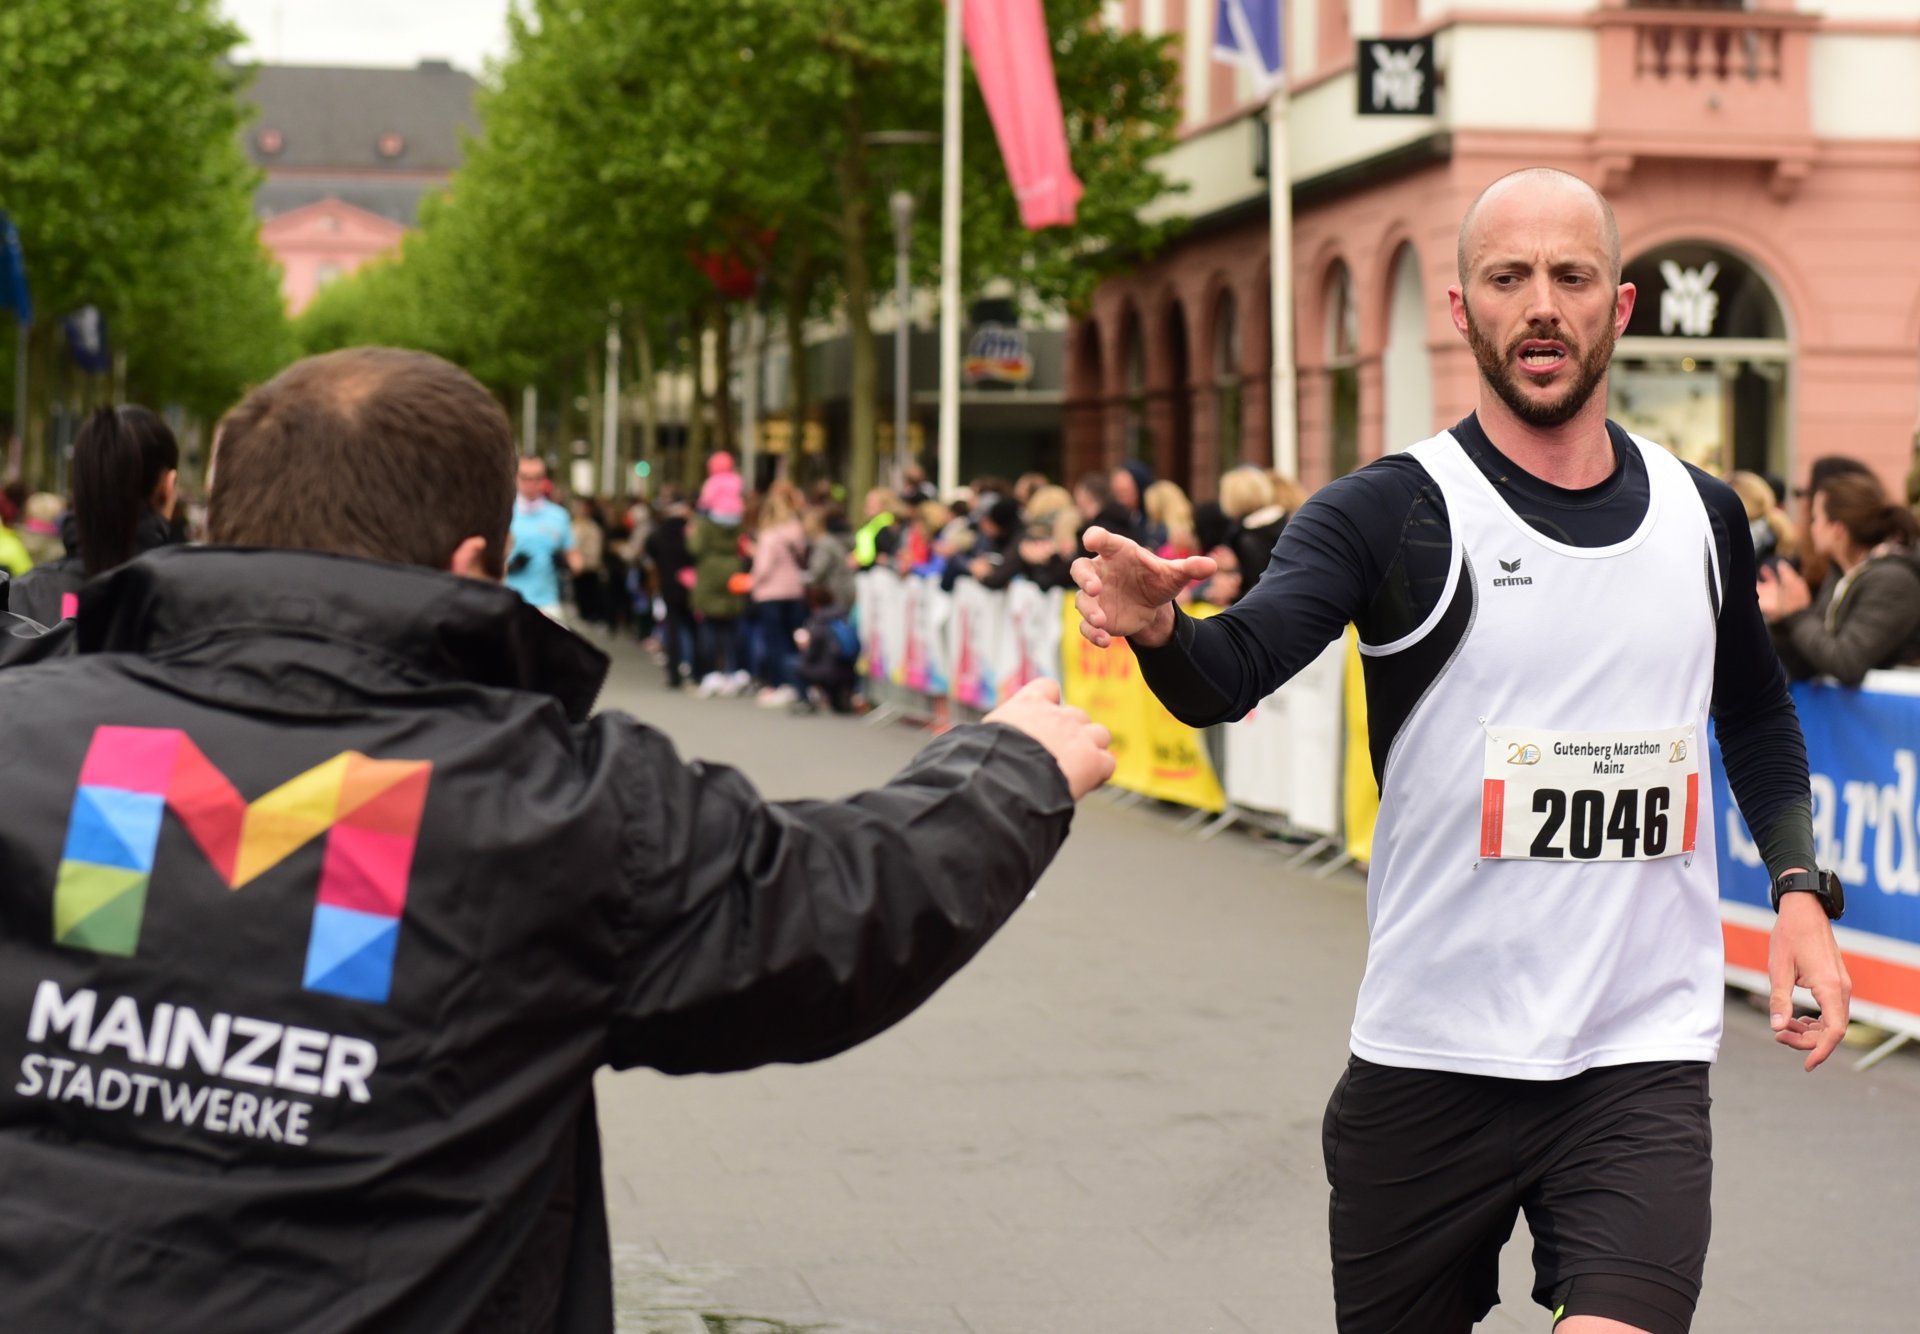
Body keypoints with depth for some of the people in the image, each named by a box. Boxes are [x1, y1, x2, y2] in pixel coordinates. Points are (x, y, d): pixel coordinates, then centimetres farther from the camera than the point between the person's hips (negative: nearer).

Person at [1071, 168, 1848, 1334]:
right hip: (1429, 1064, -1)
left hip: (1641, 1063, 2)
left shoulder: (1703, 517, 7)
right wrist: (1158, 628, -45)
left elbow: (1756, 716, 24)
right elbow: (1234, 671, -23)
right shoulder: (1393, 515, -7)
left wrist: (1802, 889, 9)